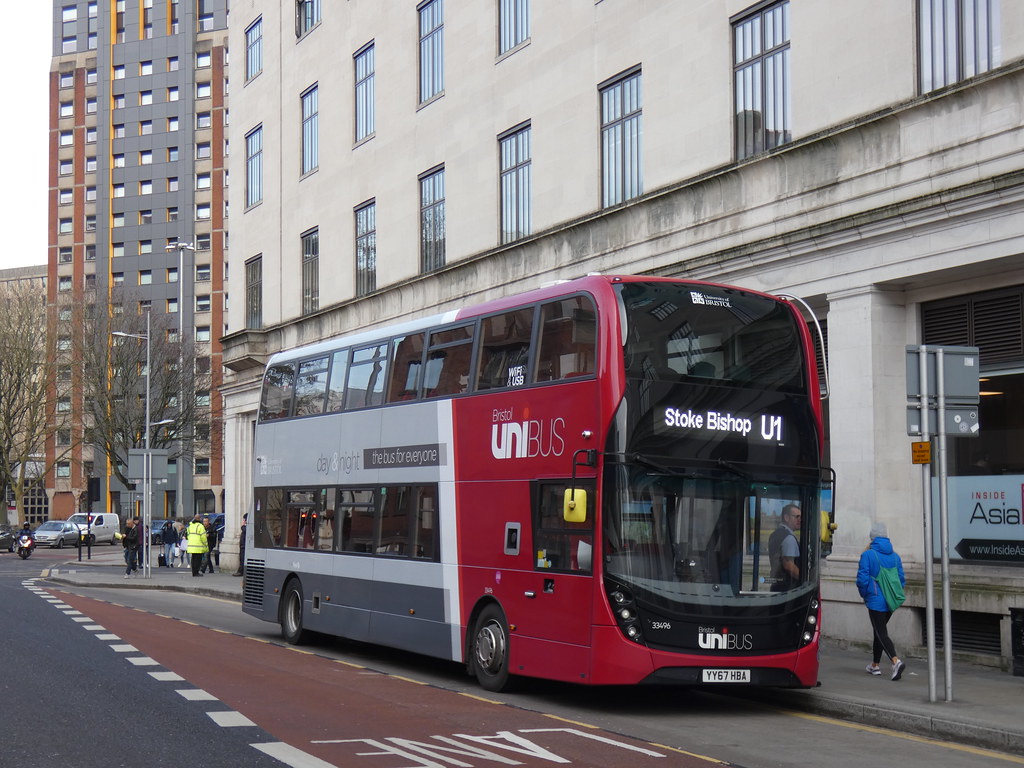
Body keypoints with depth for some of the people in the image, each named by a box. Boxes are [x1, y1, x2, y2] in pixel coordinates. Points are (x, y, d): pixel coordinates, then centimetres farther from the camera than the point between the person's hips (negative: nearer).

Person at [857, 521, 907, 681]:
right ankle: (875, 665, 28)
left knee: (881, 633, -6)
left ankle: (896, 661, -27)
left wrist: (864, 595, 5)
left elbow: (862, 579, -13)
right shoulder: (895, 556, 6)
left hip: (875, 601, -6)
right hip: (890, 603, 6)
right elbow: (902, 580, 7)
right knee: (879, 631, 20)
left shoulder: (867, 555, -11)